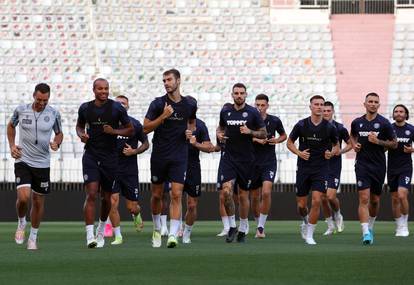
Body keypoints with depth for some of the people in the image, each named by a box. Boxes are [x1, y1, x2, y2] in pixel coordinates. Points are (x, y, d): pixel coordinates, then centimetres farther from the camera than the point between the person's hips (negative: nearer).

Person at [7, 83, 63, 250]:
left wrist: (56, 143, -10)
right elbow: (11, 126, 16)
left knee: (38, 202, 7)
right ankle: (21, 223, 11)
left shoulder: (54, 114, -3)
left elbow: (59, 133, 12)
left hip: (42, 164, 2)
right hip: (22, 161, -2)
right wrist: (12, 145, 4)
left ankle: (33, 237, 25)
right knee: (23, 197, -19)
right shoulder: (21, 110, -4)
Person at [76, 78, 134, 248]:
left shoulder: (117, 108, -4)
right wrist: (81, 134, -2)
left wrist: (114, 131, -14)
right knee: (91, 195, -15)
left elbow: (130, 130, 3)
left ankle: (101, 230, 36)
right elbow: (79, 126, 20)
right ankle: (90, 236, -18)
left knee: (106, 198, 10)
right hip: (91, 156, 0)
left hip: (110, 158, 0)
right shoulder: (85, 108, 2)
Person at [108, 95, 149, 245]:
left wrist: (134, 151, -10)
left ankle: (136, 215, 41)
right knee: (112, 203, -11)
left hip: (130, 170, 0)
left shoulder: (135, 124, -1)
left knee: (132, 207, 3)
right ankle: (117, 236, 1)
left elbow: (146, 143, 7)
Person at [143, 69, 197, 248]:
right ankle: (157, 230, 30)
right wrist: (163, 116, -18)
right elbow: (146, 128, -7)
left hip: (179, 157, 0)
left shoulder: (189, 105, 4)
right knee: (156, 195, 8)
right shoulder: (158, 103, -4)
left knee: (176, 195, -12)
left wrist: (190, 132, 3)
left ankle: (173, 235, -16)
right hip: (159, 156, 0)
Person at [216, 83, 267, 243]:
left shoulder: (253, 113, -3)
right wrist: (219, 134, 0)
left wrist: (250, 132, -16)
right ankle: (232, 225, -2)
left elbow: (264, 133, 2)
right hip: (229, 157, 1)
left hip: (246, 159, -1)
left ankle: (243, 229, 21)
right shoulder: (225, 112, 5)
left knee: (243, 195, 6)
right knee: (226, 190, -17)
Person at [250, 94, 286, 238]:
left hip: (269, 163, -1)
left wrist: (277, 140, -6)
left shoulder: (274, 121, 0)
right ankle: (259, 224, 26)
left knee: (266, 192, -19)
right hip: (253, 162, 1)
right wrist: (255, 139, -19)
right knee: (255, 197, 7)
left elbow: (284, 135, 16)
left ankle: (261, 226, -13)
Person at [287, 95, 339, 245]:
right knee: (301, 204, 4)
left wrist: (332, 152, -11)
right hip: (303, 169, 1)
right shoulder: (301, 125, -4)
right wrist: (299, 153, -10)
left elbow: (336, 146, 11)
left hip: (321, 169, -1)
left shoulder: (329, 127, -3)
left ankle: (309, 235, -4)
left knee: (316, 200, -15)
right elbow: (290, 142, 8)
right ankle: (305, 221, 39)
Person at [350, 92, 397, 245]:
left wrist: (378, 141, -15)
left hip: (379, 166, 0)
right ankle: (366, 233, -19)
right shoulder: (357, 122, 4)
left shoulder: (384, 123, -4)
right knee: (364, 199, -13)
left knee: (375, 200, 11)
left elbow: (394, 144, -1)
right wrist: (354, 144, 5)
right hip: (362, 165, 0)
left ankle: (370, 226, 36)